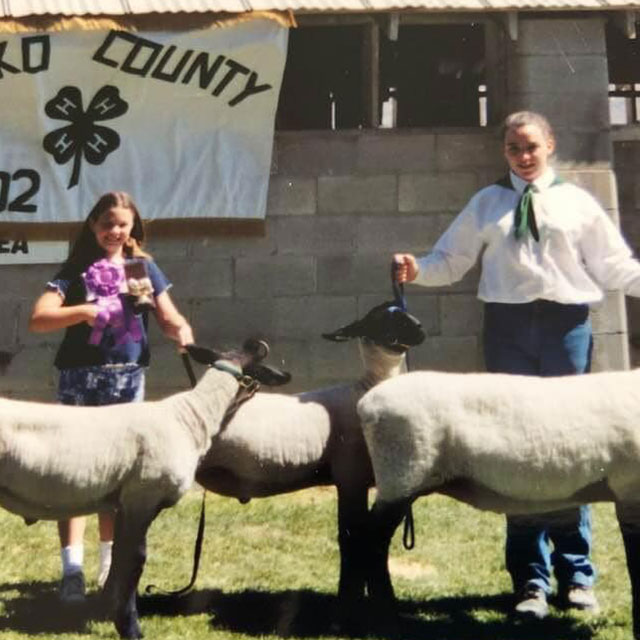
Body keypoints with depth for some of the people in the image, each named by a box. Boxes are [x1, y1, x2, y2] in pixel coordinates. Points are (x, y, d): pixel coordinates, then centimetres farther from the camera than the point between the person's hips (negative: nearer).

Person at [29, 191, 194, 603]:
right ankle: (72, 568, -7)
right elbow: (39, 319, -9)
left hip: (128, 379, 2)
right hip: (80, 378, -2)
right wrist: (88, 310, -21)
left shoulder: (144, 268, 9)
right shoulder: (77, 269, 1)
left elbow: (167, 315, 3)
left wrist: (182, 330, -20)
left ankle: (112, 562, 22)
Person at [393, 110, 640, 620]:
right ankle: (531, 579, 10)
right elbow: (451, 259, 8)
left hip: (567, 324, -1)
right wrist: (417, 270, -10)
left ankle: (576, 575, 13)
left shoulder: (577, 202, 8)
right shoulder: (487, 203, 11)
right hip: (509, 326, 1)